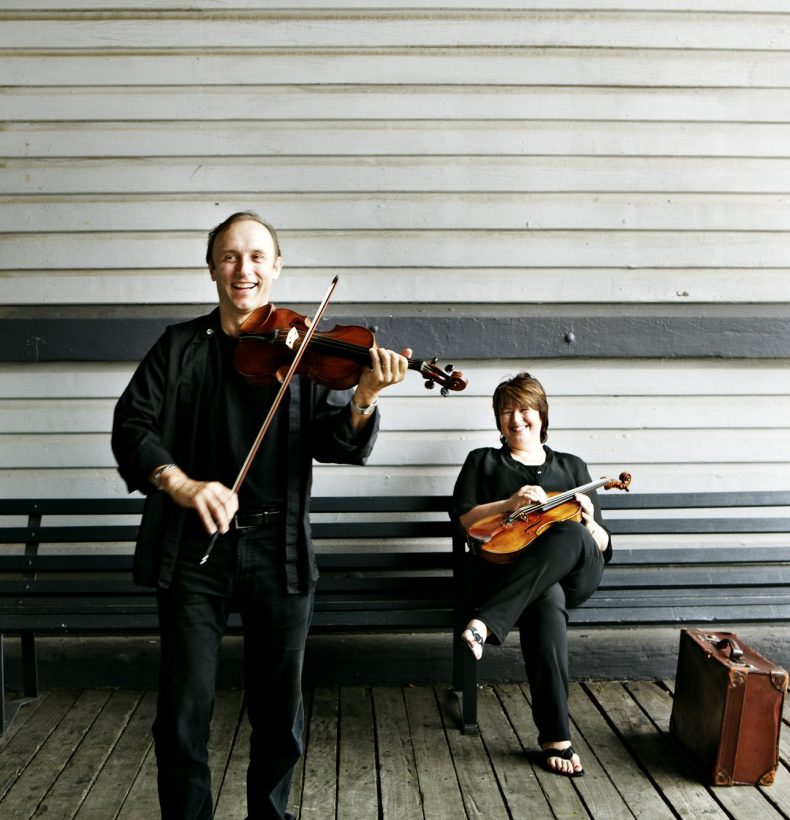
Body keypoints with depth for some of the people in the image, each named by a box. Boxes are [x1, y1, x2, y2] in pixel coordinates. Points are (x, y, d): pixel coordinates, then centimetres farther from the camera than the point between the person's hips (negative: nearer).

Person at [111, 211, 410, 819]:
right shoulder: (181, 346, 6)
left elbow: (338, 446, -4)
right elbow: (132, 425, -3)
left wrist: (364, 400, -25)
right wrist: (178, 482, -22)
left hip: (279, 550, 1)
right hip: (194, 546, 0)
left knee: (280, 712, 12)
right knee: (184, 713, 3)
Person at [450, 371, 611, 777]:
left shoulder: (572, 467, 24)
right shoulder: (483, 461, 23)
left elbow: (602, 546, 17)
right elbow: (461, 519, 5)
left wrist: (588, 523, -6)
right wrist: (509, 504, -10)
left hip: (573, 576, 2)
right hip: (502, 572, -1)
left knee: (572, 534, -36)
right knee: (547, 599, -39)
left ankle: (486, 623, -43)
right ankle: (555, 737, -35)